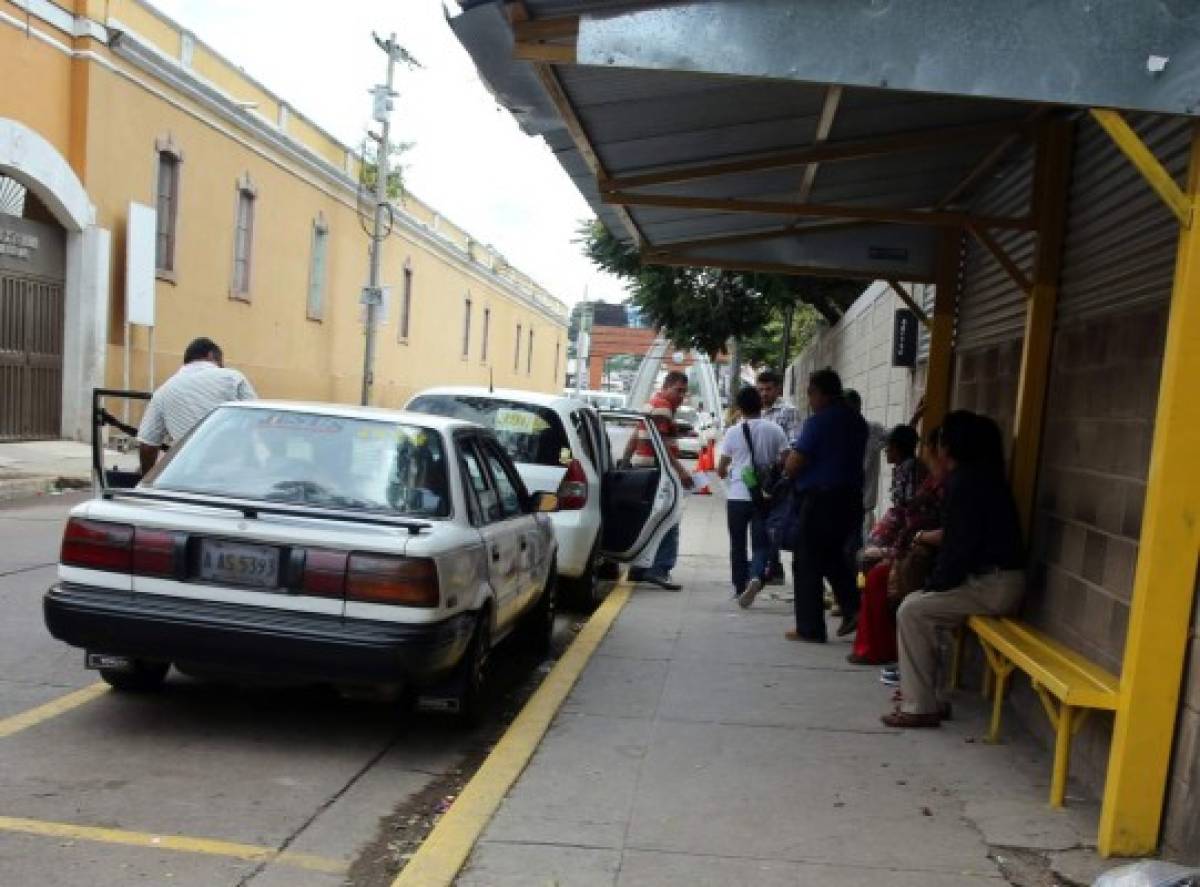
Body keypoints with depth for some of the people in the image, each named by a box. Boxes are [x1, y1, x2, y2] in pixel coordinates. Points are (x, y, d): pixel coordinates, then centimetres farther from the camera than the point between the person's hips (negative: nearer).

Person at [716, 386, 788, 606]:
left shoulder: (733, 432, -3)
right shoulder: (775, 430, -1)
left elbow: (721, 470, 0)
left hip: (737, 496, 0)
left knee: (737, 544, 13)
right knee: (761, 543, 5)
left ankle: (740, 587, 19)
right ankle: (756, 577, -21)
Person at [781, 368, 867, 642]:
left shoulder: (818, 421, -15)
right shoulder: (857, 421, 8)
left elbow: (793, 465, -17)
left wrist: (791, 456, 6)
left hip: (819, 499, -7)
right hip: (850, 498, 7)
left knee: (807, 565, 4)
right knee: (833, 555, 24)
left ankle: (810, 628, 9)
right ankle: (852, 607, 10)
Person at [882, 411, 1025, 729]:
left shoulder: (966, 481, -16)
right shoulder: (980, 476, 16)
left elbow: (961, 546, -20)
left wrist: (934, 585, -10)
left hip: (993, 586, -10)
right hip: (992, 580, 10)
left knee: (912, 611, -12)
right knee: (917, 606, 12)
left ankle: (920, 706, -8)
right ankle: (923, 696, 14)